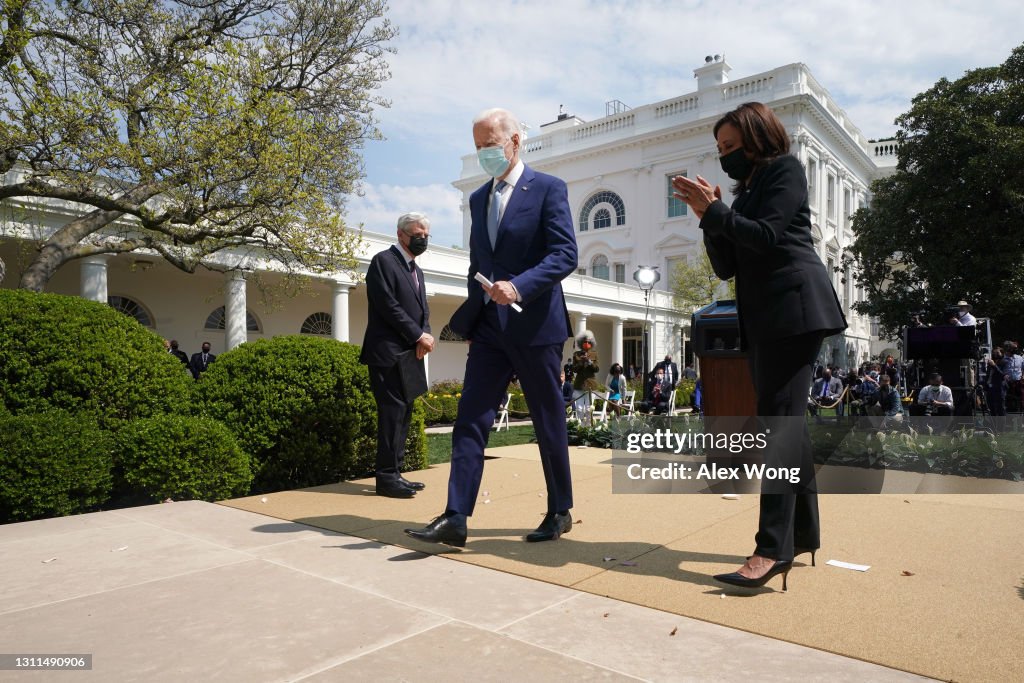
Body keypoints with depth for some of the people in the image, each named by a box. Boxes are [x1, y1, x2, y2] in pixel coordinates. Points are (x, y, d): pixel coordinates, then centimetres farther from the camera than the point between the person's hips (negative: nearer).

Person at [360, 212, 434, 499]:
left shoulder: (416, 270, 21)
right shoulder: (384, 261, -5)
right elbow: (388, 306, -15)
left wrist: (425, 335, -3)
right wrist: (418, 336, -13)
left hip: (409, 354, 8)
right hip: (389, 353, -8)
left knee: (403, 413, 8)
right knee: (393, 412, -9)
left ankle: (394, 473, 14)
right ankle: (386, 477, -4)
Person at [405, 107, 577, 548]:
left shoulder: (548, 189, -3)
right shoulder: (478, 199, 16)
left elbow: (565, 255, -13)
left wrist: (519, 286, -26)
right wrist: (471, 314, 14)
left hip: (534, 325, -5)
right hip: (488, 327, 6)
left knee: (548, 422, 6)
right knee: (470, 419, -3)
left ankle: (560, 512, 22)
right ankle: (455, 519, -1)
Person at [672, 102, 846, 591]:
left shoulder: (784, 168, 2)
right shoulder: (745, 193, 21)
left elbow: (768, 235, -13)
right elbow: (726, 266, 13)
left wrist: (713, 210, -10)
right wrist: (708, 217, 2)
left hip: (794, 307, -8)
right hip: (762, 316, 8)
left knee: (780, 419, -16)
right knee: (786, 419, 9)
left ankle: (773, 547, -18)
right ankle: (803, 532, 18)